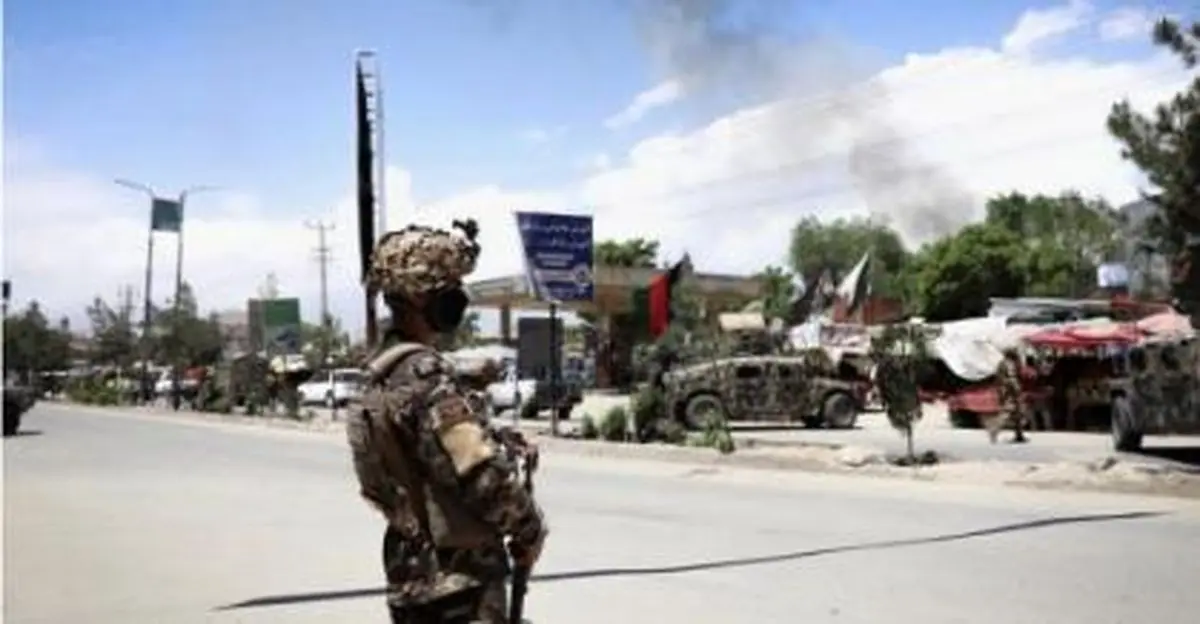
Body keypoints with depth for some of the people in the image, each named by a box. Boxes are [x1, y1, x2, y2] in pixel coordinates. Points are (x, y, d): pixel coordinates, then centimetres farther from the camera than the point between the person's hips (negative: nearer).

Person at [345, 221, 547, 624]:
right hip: (459, 577, -9)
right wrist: (529, 529, -10)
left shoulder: (381, 373, 10)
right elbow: (482, 472, -26)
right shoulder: (423, 371, -20)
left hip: (413, 576, 10)